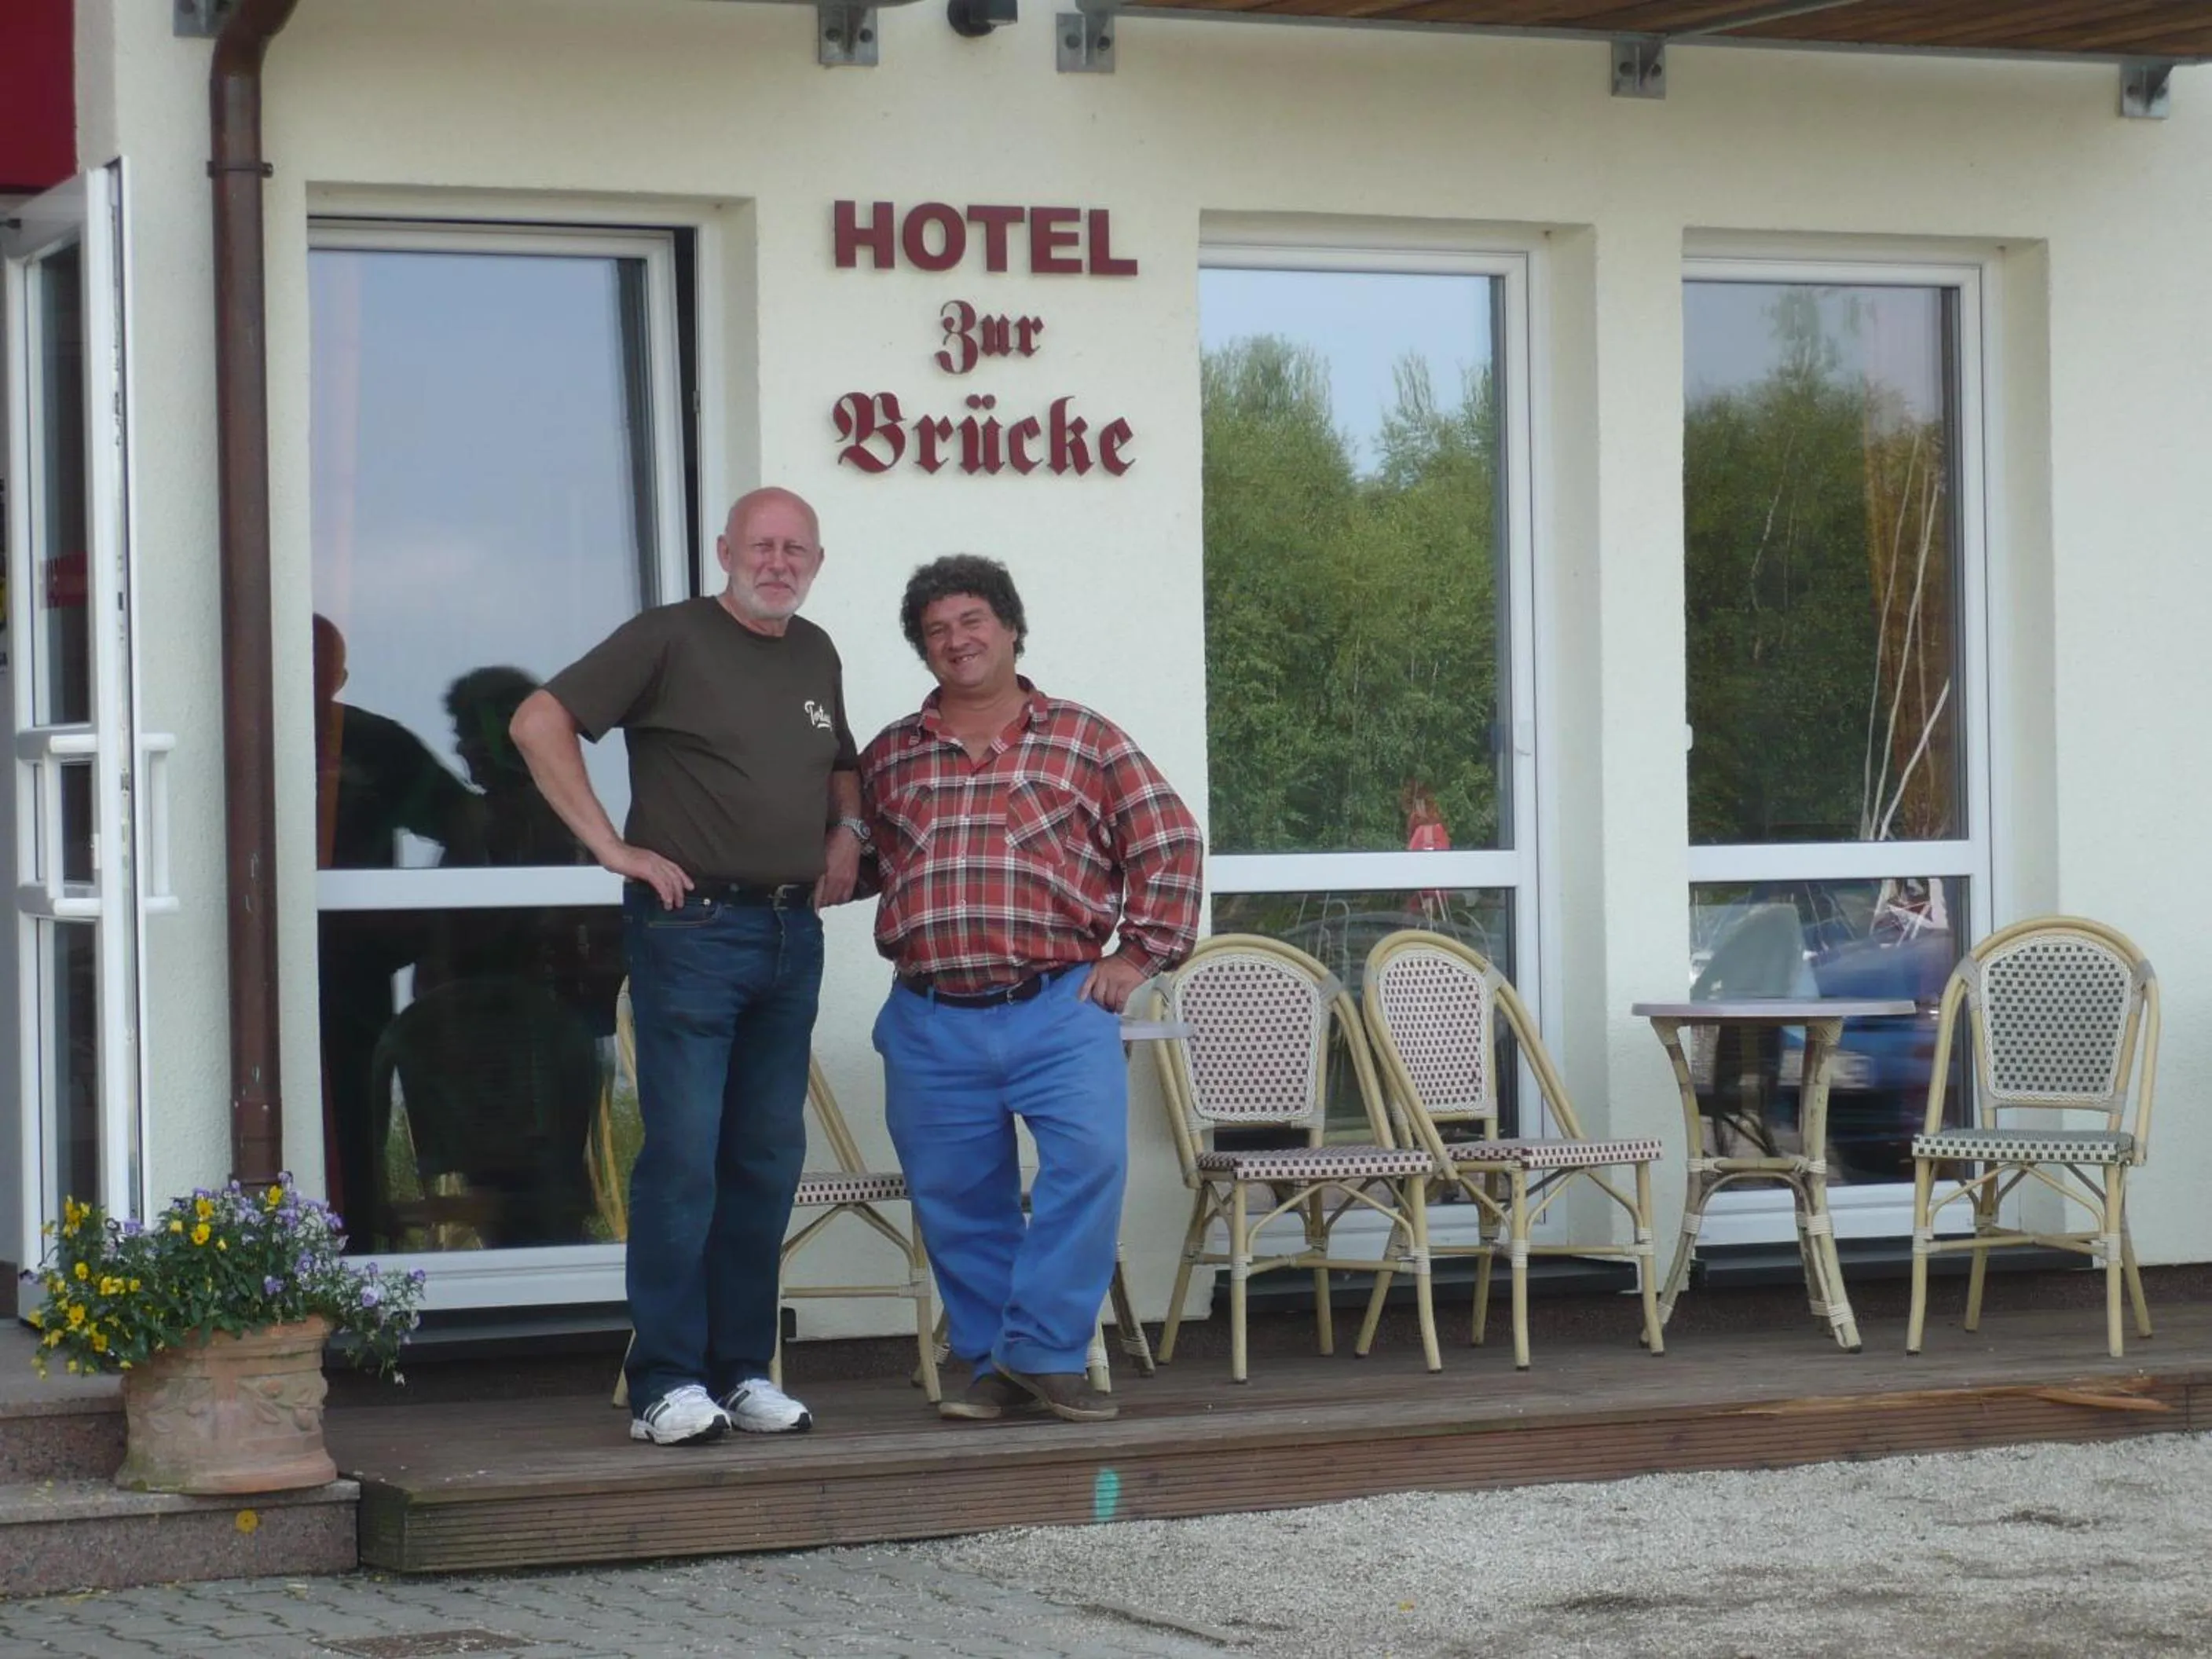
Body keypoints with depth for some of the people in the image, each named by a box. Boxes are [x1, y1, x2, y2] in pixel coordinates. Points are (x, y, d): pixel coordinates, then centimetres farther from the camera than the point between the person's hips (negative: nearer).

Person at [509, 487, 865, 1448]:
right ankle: (668, 1384, -4)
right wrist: (614, 846, -13)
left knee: (768, 1161, 9)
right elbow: (539, 724, -10)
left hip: (792, 933, 7)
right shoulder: (670, 639, -5)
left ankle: (743, 1370, 16)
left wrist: (847, 832, 12)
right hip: (693, 927, -7)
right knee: (683, 1158, -8)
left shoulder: (817, 656, 16)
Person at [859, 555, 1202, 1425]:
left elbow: (1168, 842, 7)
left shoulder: (1085, 741, 8)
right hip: (932, 1024, 2)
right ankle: (993, 1364, 17)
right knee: (955, 1197, 3)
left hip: (1059, 1009, -2)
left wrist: (1140, 954, 0)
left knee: (1091, 1154, -21)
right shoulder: (888, 759, 14)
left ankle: (1044, 1349, -11)